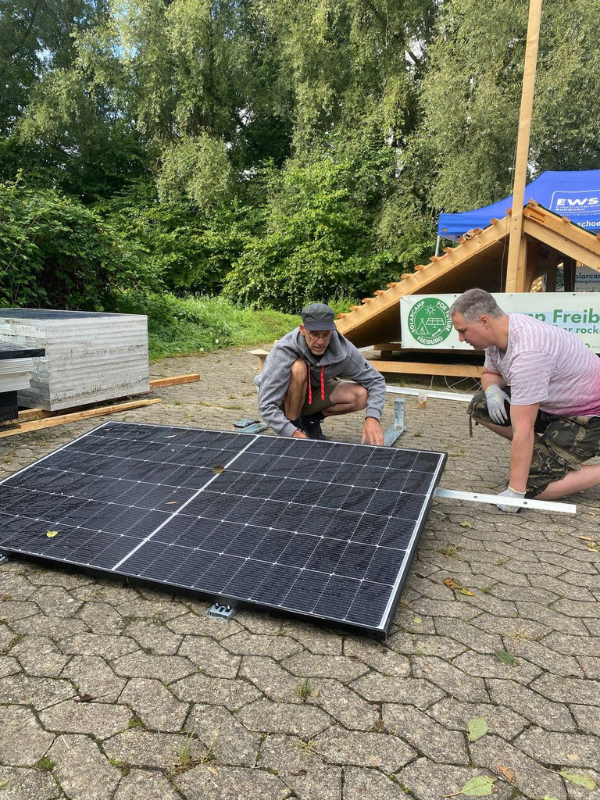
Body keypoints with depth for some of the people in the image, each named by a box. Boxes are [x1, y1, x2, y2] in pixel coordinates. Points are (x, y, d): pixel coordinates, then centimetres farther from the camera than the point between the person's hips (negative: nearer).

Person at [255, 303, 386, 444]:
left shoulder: (343, 349, -25)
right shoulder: (284, 351, -35)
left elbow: (376, 380, -16)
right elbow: (267, 406, -35)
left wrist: (372, 417, -33)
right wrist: (295, 434, -46)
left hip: (314, 392, 4)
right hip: (285, 399, -4)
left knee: (362, 396, -19)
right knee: (298, 368, -35)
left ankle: (311, 418, 3)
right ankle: (294, 424, -14)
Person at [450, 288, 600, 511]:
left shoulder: (526, 351, -34)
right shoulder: (499, 332, -6)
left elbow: (523, 430, -34)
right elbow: (490, 373, 16)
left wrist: (515, 492, -28)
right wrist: (492, 389, -9)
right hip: (556, 403, 9)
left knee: (531, 484, -17)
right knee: (480, 406, 1)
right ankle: (540, 451, 10)